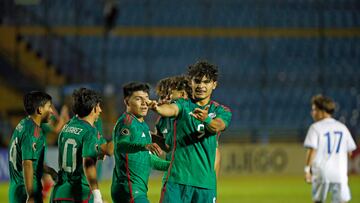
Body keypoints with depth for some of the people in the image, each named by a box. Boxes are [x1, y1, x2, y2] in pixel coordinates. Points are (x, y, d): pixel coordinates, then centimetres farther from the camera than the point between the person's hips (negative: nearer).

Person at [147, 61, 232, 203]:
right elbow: (171, 109, -17)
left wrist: (206, 119, -38)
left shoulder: (221, 111, 10)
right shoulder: (183, 105, 6)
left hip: (206, 182, 2)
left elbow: (217, 126, -13)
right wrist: (157, 108, -42)